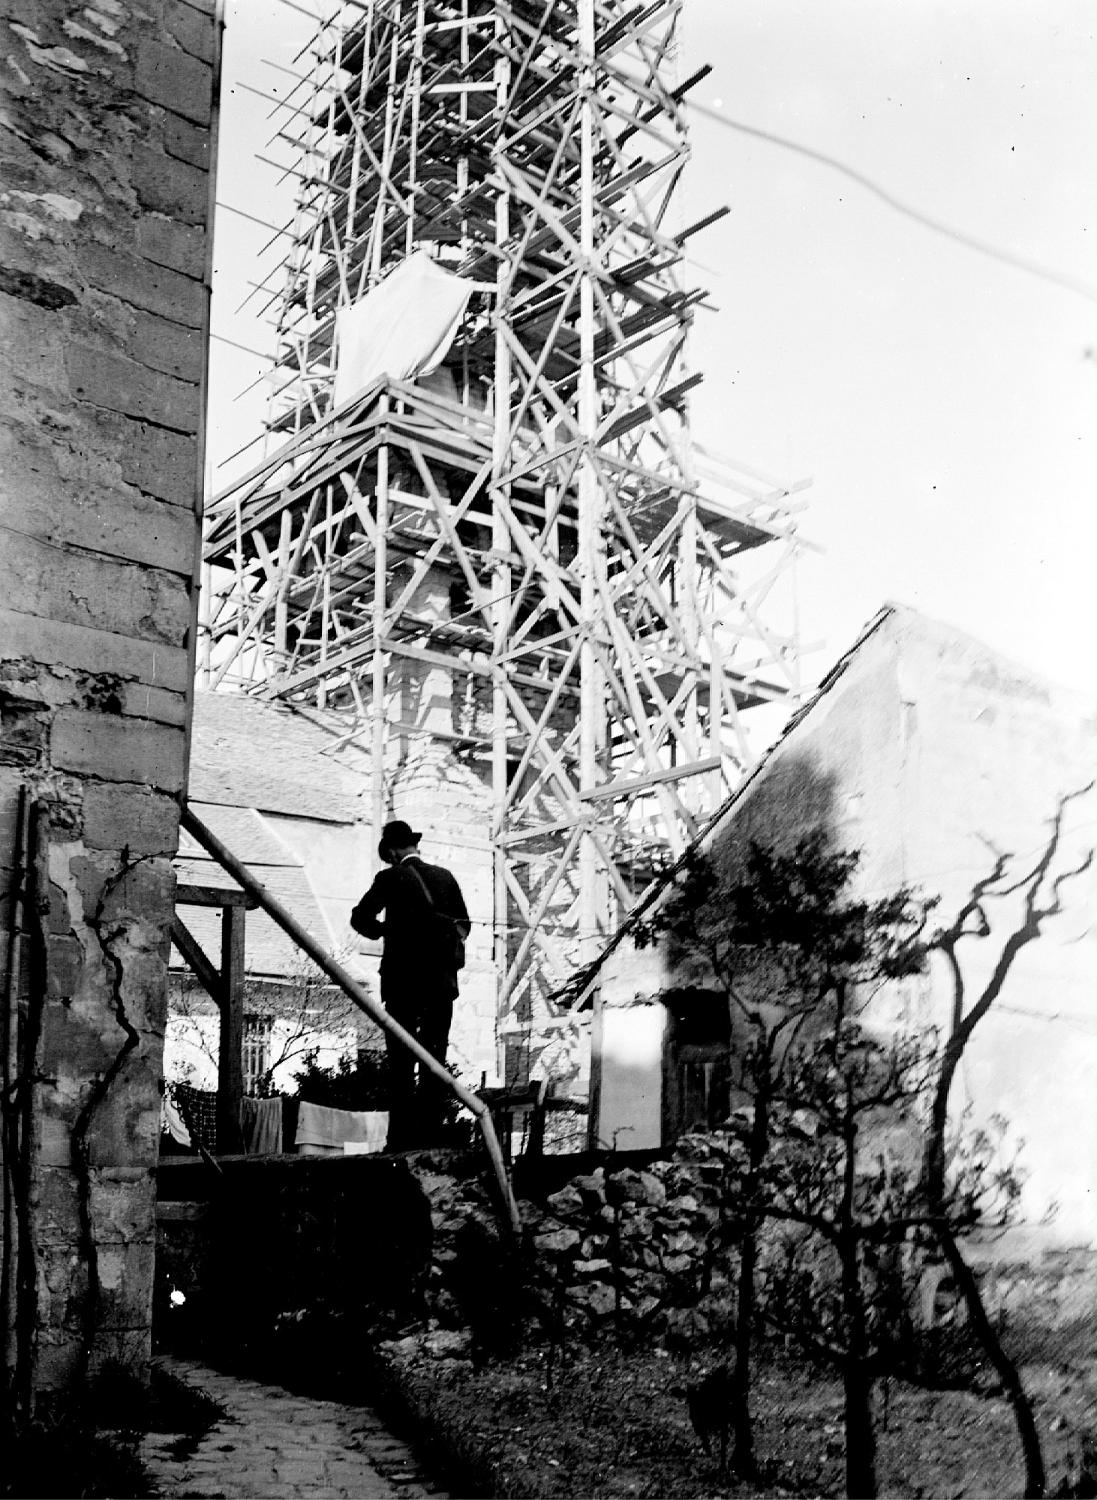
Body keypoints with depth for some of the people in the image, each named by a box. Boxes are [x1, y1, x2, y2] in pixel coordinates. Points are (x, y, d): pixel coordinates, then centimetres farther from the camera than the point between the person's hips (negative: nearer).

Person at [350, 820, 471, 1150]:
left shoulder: (391, 878, -5)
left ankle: (401, 1138, -2)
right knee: (435, 1060, 8)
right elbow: (464, 923, 12)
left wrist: (384, 930, 9)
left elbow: (360, 917, -8)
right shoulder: (445, 877, 7)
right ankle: (430, 1134, 7)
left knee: (400, 1061, 0)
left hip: (403, 981, -4)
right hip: (442, 981, 4)